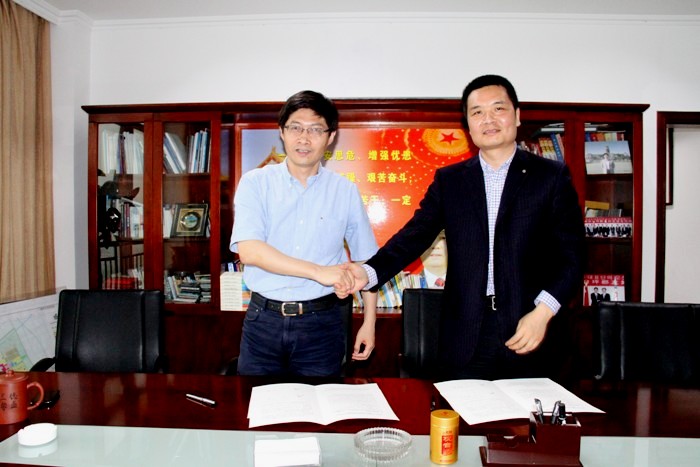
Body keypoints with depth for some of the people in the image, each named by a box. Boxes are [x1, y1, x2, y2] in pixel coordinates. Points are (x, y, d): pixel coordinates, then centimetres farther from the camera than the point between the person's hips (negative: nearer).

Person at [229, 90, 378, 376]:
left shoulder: (345, 191, 2)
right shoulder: (255, 183, -2)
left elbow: (366, 262, 8)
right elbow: (248, 250, -16)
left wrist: (369, 322, 5)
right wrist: (318, 271, -22)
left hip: (321, 323, 1)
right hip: (264, 320, 0)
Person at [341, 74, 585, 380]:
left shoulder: (551, 176, 4)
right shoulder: (448, 180, 9)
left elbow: (571, 255, 0)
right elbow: (415, 235, -1)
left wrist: (543, 312, -14)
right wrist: (368, 272, -17)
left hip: (528, 334, -1)